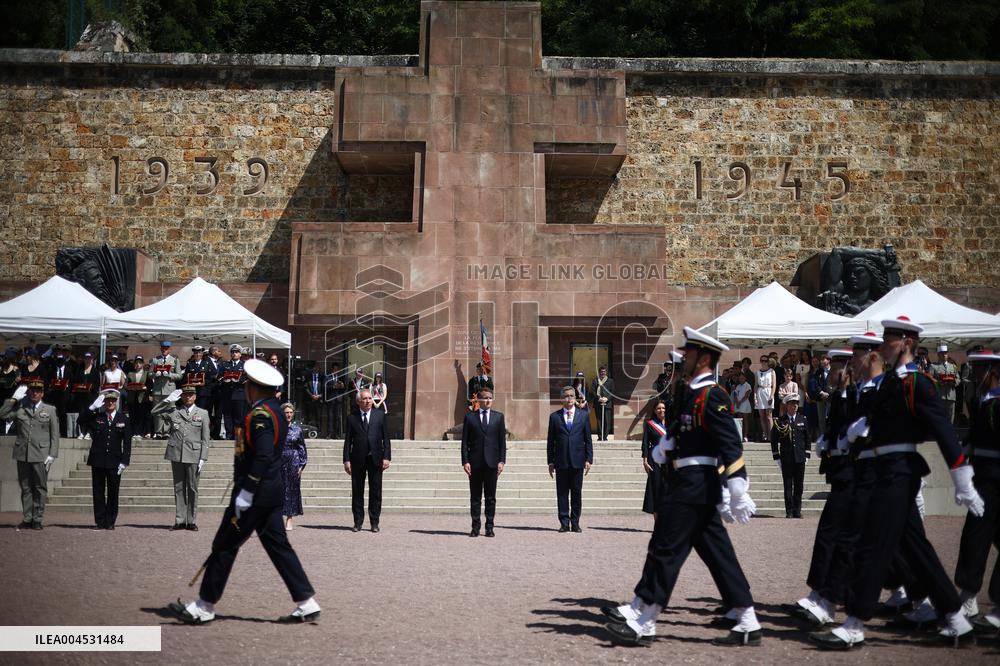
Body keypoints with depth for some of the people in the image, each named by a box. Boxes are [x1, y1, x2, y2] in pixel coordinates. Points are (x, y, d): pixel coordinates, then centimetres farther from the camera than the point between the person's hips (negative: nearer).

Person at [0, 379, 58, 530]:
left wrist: (52, 455, -4)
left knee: (40, 488, 0)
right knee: (25, 488, 6)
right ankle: (27, 519, 11)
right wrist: (13, 399, 0)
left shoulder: (50, 410, 9)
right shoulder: (19, 409, 13)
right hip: (23, 455, 2)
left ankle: (37, 519, 5)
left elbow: (55, 435, 5)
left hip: (41, 455, -2)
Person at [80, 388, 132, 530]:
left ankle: (110, 522, 10)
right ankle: (100, 522, 10)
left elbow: (127, 442, 3)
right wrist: (93, 407, -19)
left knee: (113, 493, 2)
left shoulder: (124, 419, 5)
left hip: (115, 462, 0)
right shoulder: (96, 417, 6)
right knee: (98, 493, 4)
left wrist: (124, 461, -4)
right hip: (97, 461, 1)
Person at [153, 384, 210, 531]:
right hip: (176, 455, 1)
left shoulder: (203, 414, 9)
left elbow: (205, 439, 6)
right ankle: (180, 520, 9)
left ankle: (192, 521, 7)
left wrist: (202, 458, -2)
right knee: (179, 488, 5)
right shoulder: (173, 411, 11)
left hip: (194, 456, -1)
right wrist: (169, 399, -2)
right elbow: (154, 411, 6)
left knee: (192, 489, 1)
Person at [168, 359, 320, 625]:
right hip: (273, 494, 9)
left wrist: (245, 494, -22)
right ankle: (306, 605, 9)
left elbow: (263, 457, -25)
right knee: (278, 546, 11)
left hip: (255, 495, -9)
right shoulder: (277, 411, 13)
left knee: (225, 546, 0)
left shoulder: (259, 415, -16)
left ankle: (203, 608, 9)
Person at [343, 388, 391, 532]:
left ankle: (374, 522, 10)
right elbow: (348, 440, 4)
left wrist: (386, 457, -3)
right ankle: (358, 522, 13)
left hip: (375, 459, 0)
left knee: (376, 492, 3)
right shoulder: (352, 418, 5)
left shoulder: (380, 415, 7)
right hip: (357, 459, 0)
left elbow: (386, 438, 5)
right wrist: (346, 460, -4)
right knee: (357, 492, 5)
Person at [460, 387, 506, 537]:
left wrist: (502, 461, -2)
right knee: (475, 497, 2)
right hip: (475, 462, -1)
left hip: (492, 462, 1)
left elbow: (502, 440, 6)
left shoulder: (498, 416, 9)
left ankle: (489, 527, 8)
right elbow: (465, 441, 4)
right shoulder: (470, 416, 6)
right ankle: (475, 527, 7)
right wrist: (465, 461, -5)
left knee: (491, 497, 3)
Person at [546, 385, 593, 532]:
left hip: (577, 460, 0)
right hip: (561, 461, 0)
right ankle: (564, 523, 6)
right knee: (562, 493, 1)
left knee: (577, 493, 4)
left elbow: (588, 439, 7)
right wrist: (550, 461, 2)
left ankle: (575, 523, 10)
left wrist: (589, 459, 0)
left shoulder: (583, 415, 8)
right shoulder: (554, 416, 6)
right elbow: (550, 441, 7)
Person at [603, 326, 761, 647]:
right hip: (697, 486, 10)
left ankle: (642, 623, 4)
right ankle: (747, 623, 14)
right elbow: (683, 429, 24)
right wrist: (665, 445, 5)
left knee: (665, 549, -3)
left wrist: (739, 494, -23)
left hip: (694, 484, -10)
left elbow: (731, 446, -20)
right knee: (717, 553, 10)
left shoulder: (711, 395, -15)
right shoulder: (694, 392, 14)